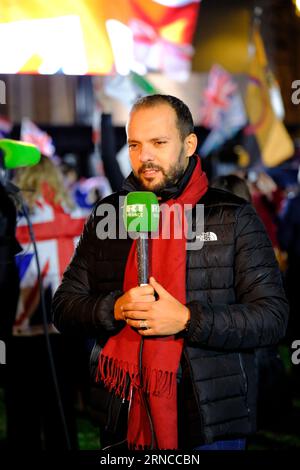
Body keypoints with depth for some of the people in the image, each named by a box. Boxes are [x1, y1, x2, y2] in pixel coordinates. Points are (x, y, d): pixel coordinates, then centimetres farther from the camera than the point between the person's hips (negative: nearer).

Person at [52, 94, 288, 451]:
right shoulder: (106, 215, 8)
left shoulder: (234, 217, -2)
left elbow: (273, 317, -8)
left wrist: (187, 320, -19)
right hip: (125, 418, 3)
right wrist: (115, 309, -13)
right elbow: (63, 307, 7)